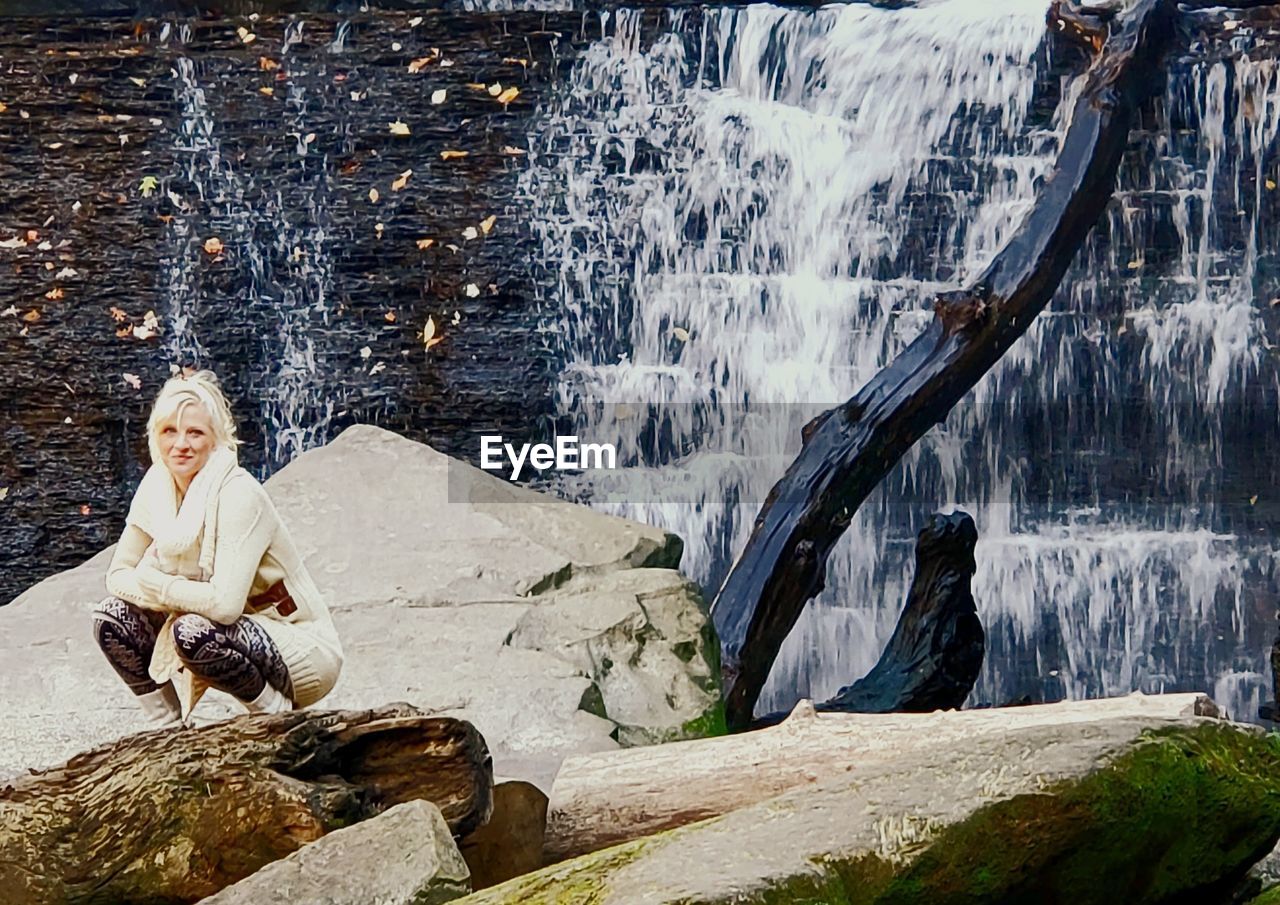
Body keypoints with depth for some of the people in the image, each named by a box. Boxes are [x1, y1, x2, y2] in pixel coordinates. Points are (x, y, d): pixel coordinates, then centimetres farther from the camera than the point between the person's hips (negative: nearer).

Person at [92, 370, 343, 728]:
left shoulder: (238, 493, -23)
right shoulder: (156, 487, -3)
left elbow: (225, 604, -32)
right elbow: (118, 575, 2)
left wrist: (153, 584, -18)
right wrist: (173, 594, -18)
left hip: (306, 653, -7)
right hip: (235, 635, 7)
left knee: (193, 632, -32)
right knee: (112, 617, -7)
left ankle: (278, 714, -8)